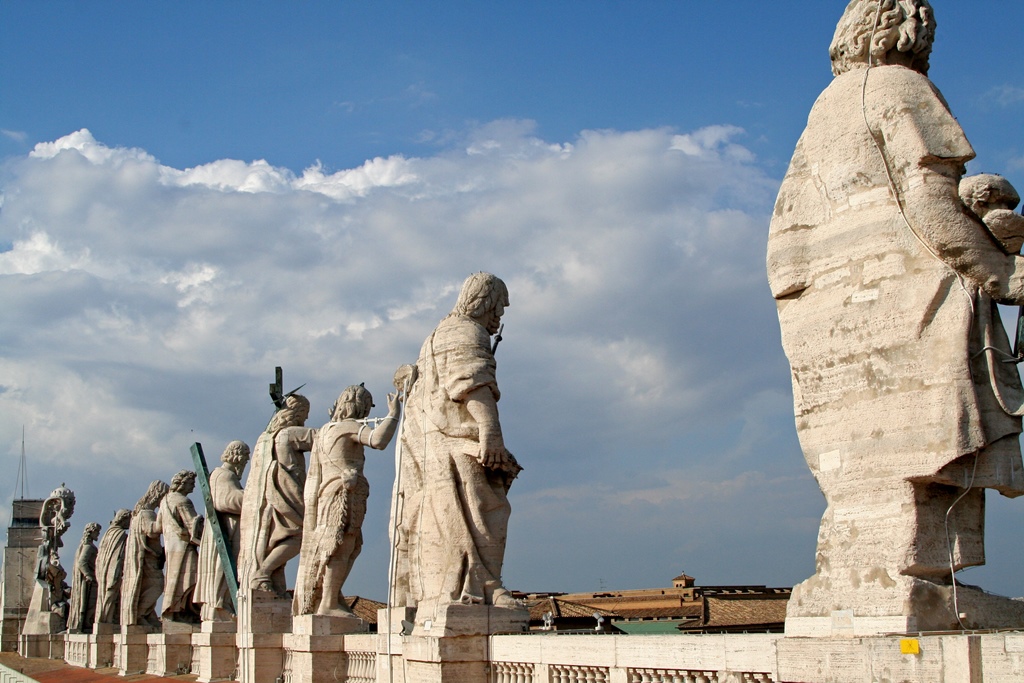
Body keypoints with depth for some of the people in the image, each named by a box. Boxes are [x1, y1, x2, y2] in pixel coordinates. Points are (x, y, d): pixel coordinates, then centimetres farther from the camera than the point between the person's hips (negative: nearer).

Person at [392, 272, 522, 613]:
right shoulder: (466, 332, -1)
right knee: (468, 516, -18)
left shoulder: (441, 334, 31)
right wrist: (489, 429, -29)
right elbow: (471, 380, -18)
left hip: (430, 448, 10)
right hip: (456, 443, -10)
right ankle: (468, 595, -27)